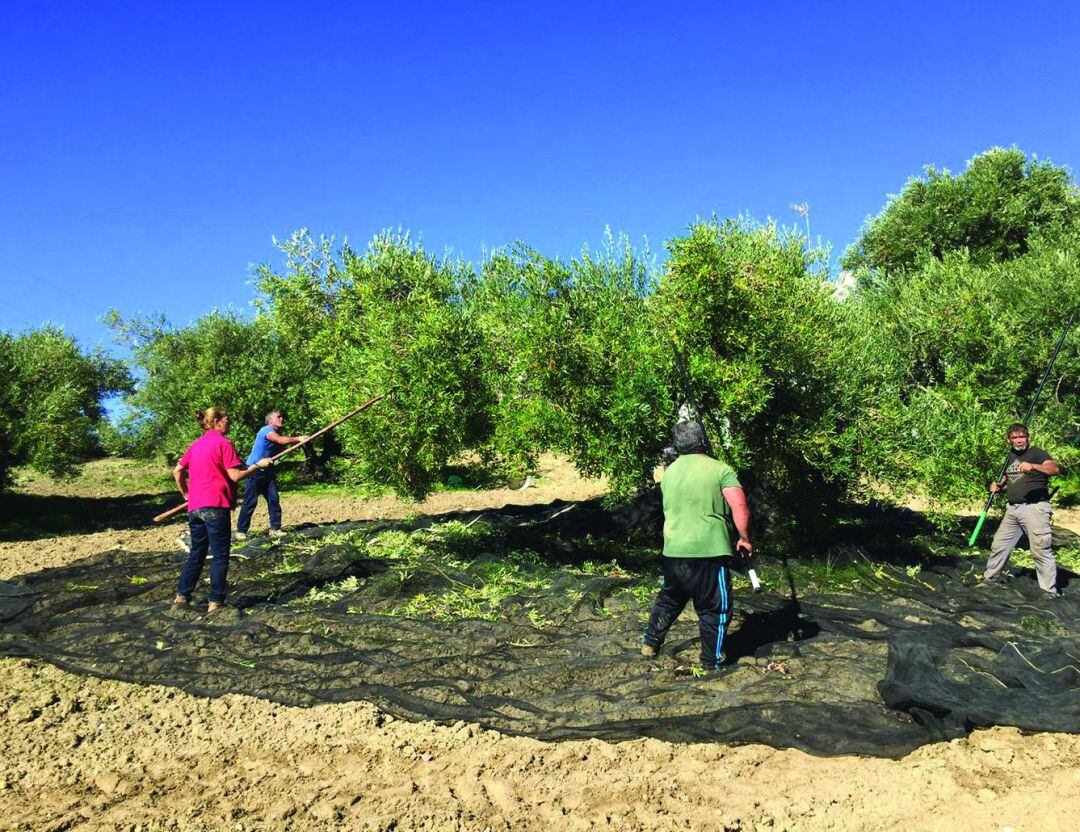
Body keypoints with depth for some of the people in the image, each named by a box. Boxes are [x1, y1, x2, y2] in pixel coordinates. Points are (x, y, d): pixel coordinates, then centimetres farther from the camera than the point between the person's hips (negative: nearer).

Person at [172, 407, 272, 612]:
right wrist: (258, 465, -4)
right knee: (220, 556, 1)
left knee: (196, 552, 18)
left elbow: (177, 472, 16)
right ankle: (216, 602, 2)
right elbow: (235, 476, -13)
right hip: (215, 506, -7)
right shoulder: (223, 443, -8)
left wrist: (186, 494, 24)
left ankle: (182, 595, 16)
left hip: (194, 508, 7)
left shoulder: (195, 444, 14)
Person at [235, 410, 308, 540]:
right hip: (254, 471, -8)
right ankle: (241, 531, 3)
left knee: (274, 499, -1)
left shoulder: (276, 433, 15)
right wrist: (298, 438, -34)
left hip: (268, 471, 8)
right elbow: (281, 440, -33)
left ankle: (275, 529, 2)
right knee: (250, 501, -5)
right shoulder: (266, 430, -17)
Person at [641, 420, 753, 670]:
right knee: (714, 607, 8)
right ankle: (712, 660, 15)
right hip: (710, 549, -5)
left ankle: (650, 643, 34)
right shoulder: (720, 469, -7)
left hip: (673, 549, 5)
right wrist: (744, 538, -5)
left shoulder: (668, 473, 9)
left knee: (669, 598, 24)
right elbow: (739, 506, -15)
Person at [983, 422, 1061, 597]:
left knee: (1041, 550, -10)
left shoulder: (1036, 453, -4)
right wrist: (998, 487, 7)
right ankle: (989, 579, 26)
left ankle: (1050, 592, -4)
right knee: (999, 546, 11)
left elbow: (1055, 469, -24)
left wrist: (1033, 466, -42)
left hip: (1034, 508, -7)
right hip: (1013, 509, 7)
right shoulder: (1010, 456, 17)